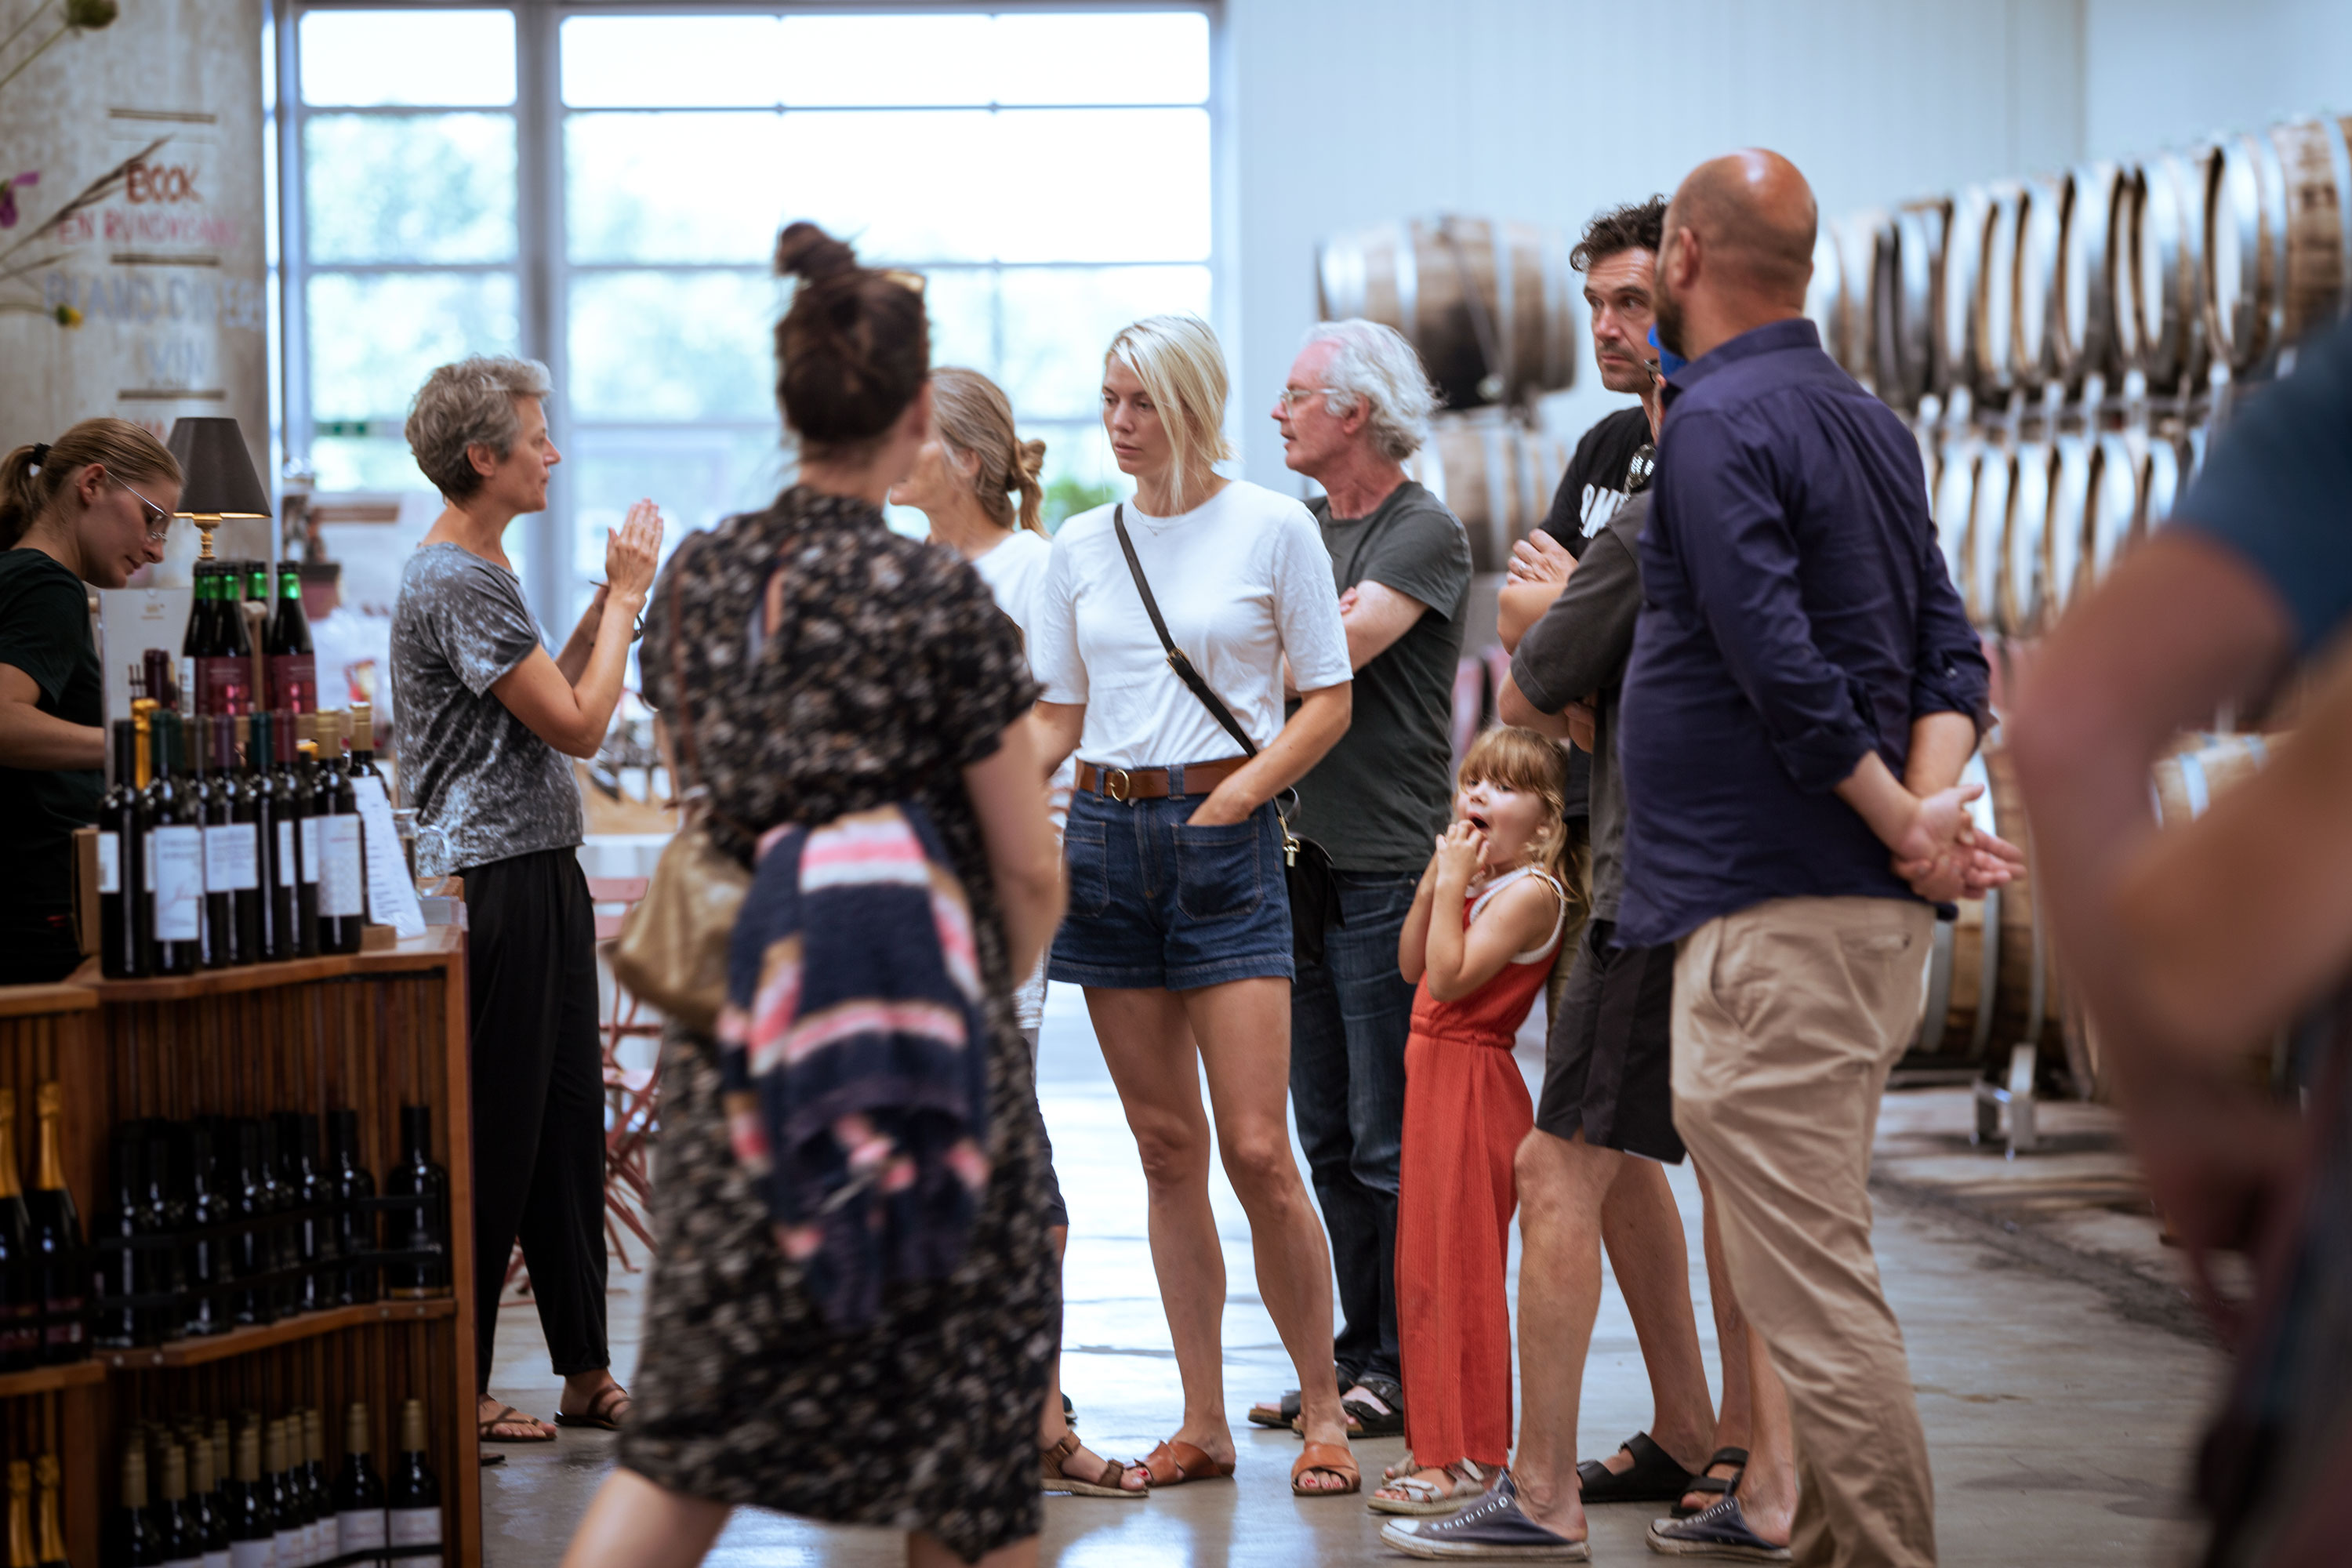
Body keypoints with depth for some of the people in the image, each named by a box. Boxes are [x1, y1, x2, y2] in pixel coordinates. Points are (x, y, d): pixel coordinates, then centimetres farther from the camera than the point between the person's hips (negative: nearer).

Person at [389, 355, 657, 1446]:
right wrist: (624, 600, -7)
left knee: (568, 1124, 13)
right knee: (494, 1138, -4)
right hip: (496, 885, -10)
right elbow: (578, 724, -17)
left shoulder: (479, 569, 17)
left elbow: (549, 698, 19)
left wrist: (610, 599, 14)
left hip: (543, 875, 10)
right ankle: (455, 1387, 4)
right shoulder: (454, 581, -16)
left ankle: (586, 1374, 19)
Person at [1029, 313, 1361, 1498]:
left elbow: (1328, 701, 0)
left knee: (1257, 1151, -8)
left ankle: (1322, 1411, 5)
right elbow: (1056, 718, 15)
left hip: (1223, 835, -4)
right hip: (1105, 835, 4)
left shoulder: (1271, 527, -1)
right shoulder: (1081, 545, 10)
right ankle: (1203, 1424, 10)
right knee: (1166, 1151, 6)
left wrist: (1233, 796, -10)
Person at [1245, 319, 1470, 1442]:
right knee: (1328, 1136, 11)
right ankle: (1357, 1353, 18)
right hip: (1298, 861, 8)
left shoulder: (1425, 532, -7)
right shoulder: (1298, 530, 17)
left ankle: (1404, 1368, 2)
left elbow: (1338, 649, -18)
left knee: (1389, 1139, -5)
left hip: (1387, 872, -8)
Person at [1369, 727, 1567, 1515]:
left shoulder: (1531, 892, -15)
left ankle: (1466, 1457, -4)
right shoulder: (1480, 881, 14)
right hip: (1436, 1076, 10)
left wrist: (1456, 884, -17)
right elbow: (1412, 964, 14)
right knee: (1426, 1265, 14)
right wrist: (1434, 882, 4)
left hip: (1473, 1087, -10)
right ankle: (1439, 1442, 23)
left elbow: (1451, 976, -22)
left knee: (1457, 1269, -7)